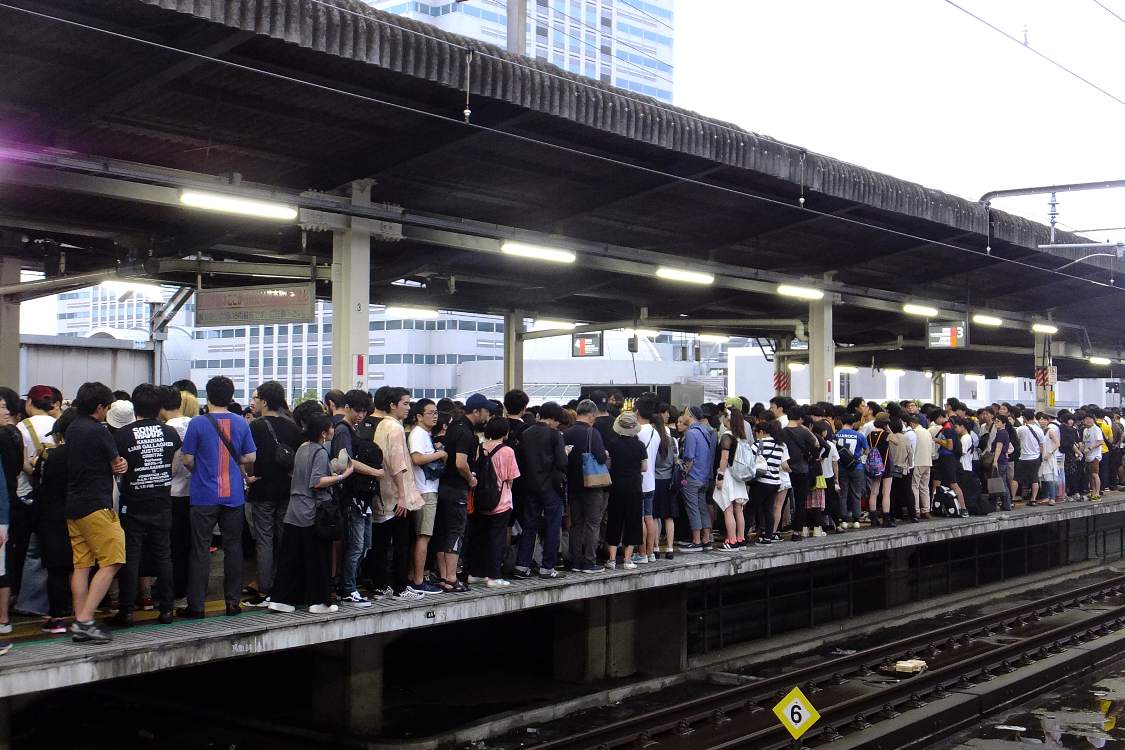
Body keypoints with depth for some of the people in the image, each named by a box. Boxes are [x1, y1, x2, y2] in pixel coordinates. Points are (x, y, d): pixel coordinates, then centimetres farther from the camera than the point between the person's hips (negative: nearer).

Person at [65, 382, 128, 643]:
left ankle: (80, 623, 9)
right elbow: (117, 464, -4)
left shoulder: (71, 430, 14)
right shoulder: (98, 431, -12)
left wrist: (118, 464, -2)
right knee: (110, 562, -6)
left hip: (73, 505, 9)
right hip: (96, 505, -9)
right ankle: (84, 620, -13)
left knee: (81, 565, 9)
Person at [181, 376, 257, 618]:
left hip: (204, 496, -3)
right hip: (233, 495, 3)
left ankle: (196, 605, 3)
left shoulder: (198, 423, -9)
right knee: (233, 548, 10)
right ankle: (233, 602, 12)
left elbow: (187, 460, -7)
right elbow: (250, 457, 4)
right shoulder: (241, 423, 1)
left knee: (201, 550, 2)